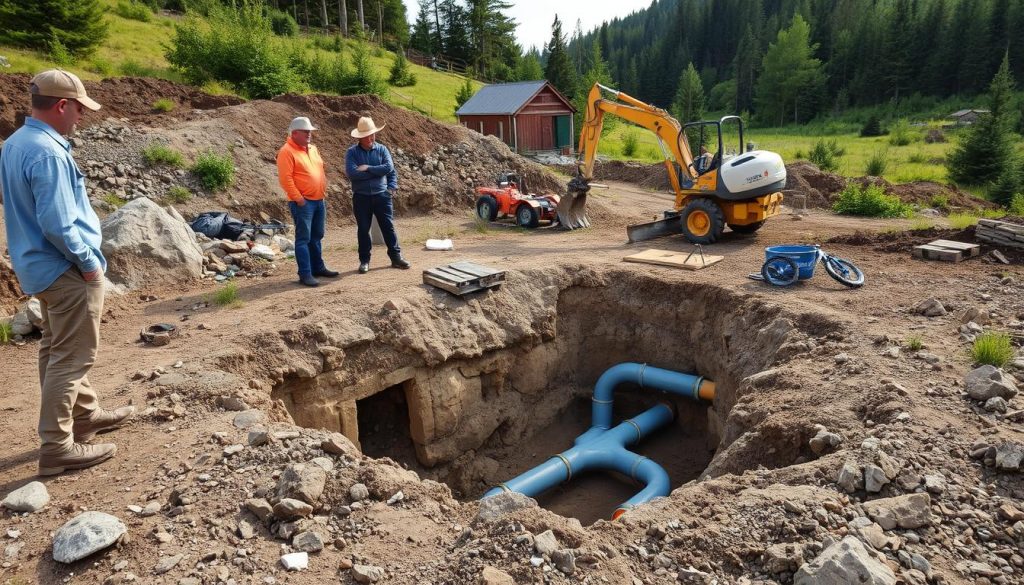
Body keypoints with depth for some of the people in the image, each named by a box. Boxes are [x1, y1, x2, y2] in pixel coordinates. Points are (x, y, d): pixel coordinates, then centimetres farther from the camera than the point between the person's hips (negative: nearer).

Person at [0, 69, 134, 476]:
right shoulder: (48, 152, -22)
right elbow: (57, 224, -27)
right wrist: (89, 261, -14)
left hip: (41, 266, 10)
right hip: (67, 270, -10)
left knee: (56, 349, 19)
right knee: (72, 356, -2)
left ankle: (85, 415, 36)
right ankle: (57, 446, 4)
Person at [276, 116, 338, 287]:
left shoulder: (312, 148, 14)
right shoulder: (287, 152, -12)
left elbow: (320, 170, 24)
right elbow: (285, 179, -17)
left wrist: (324, 189, 15)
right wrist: (298, 199, -18)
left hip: (319, 200, 8)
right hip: (303, 203, -8)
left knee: (316, 237, 15)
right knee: (304, 238, -6)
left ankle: (318, 267, 25)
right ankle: (305, 274, -3)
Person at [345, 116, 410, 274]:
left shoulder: (382, 149, 4)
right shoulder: (352, 152, -2)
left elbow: (389, 168, -9)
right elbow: (352, 172, -17)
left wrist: (368, 169, -15)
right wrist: (377, 171, -12)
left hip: (381, 195, 1)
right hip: (361, 196, -1)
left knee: (388, 227, 5)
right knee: (363, 229, 5)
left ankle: (396, 257, 14)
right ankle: (364, 260, 15)